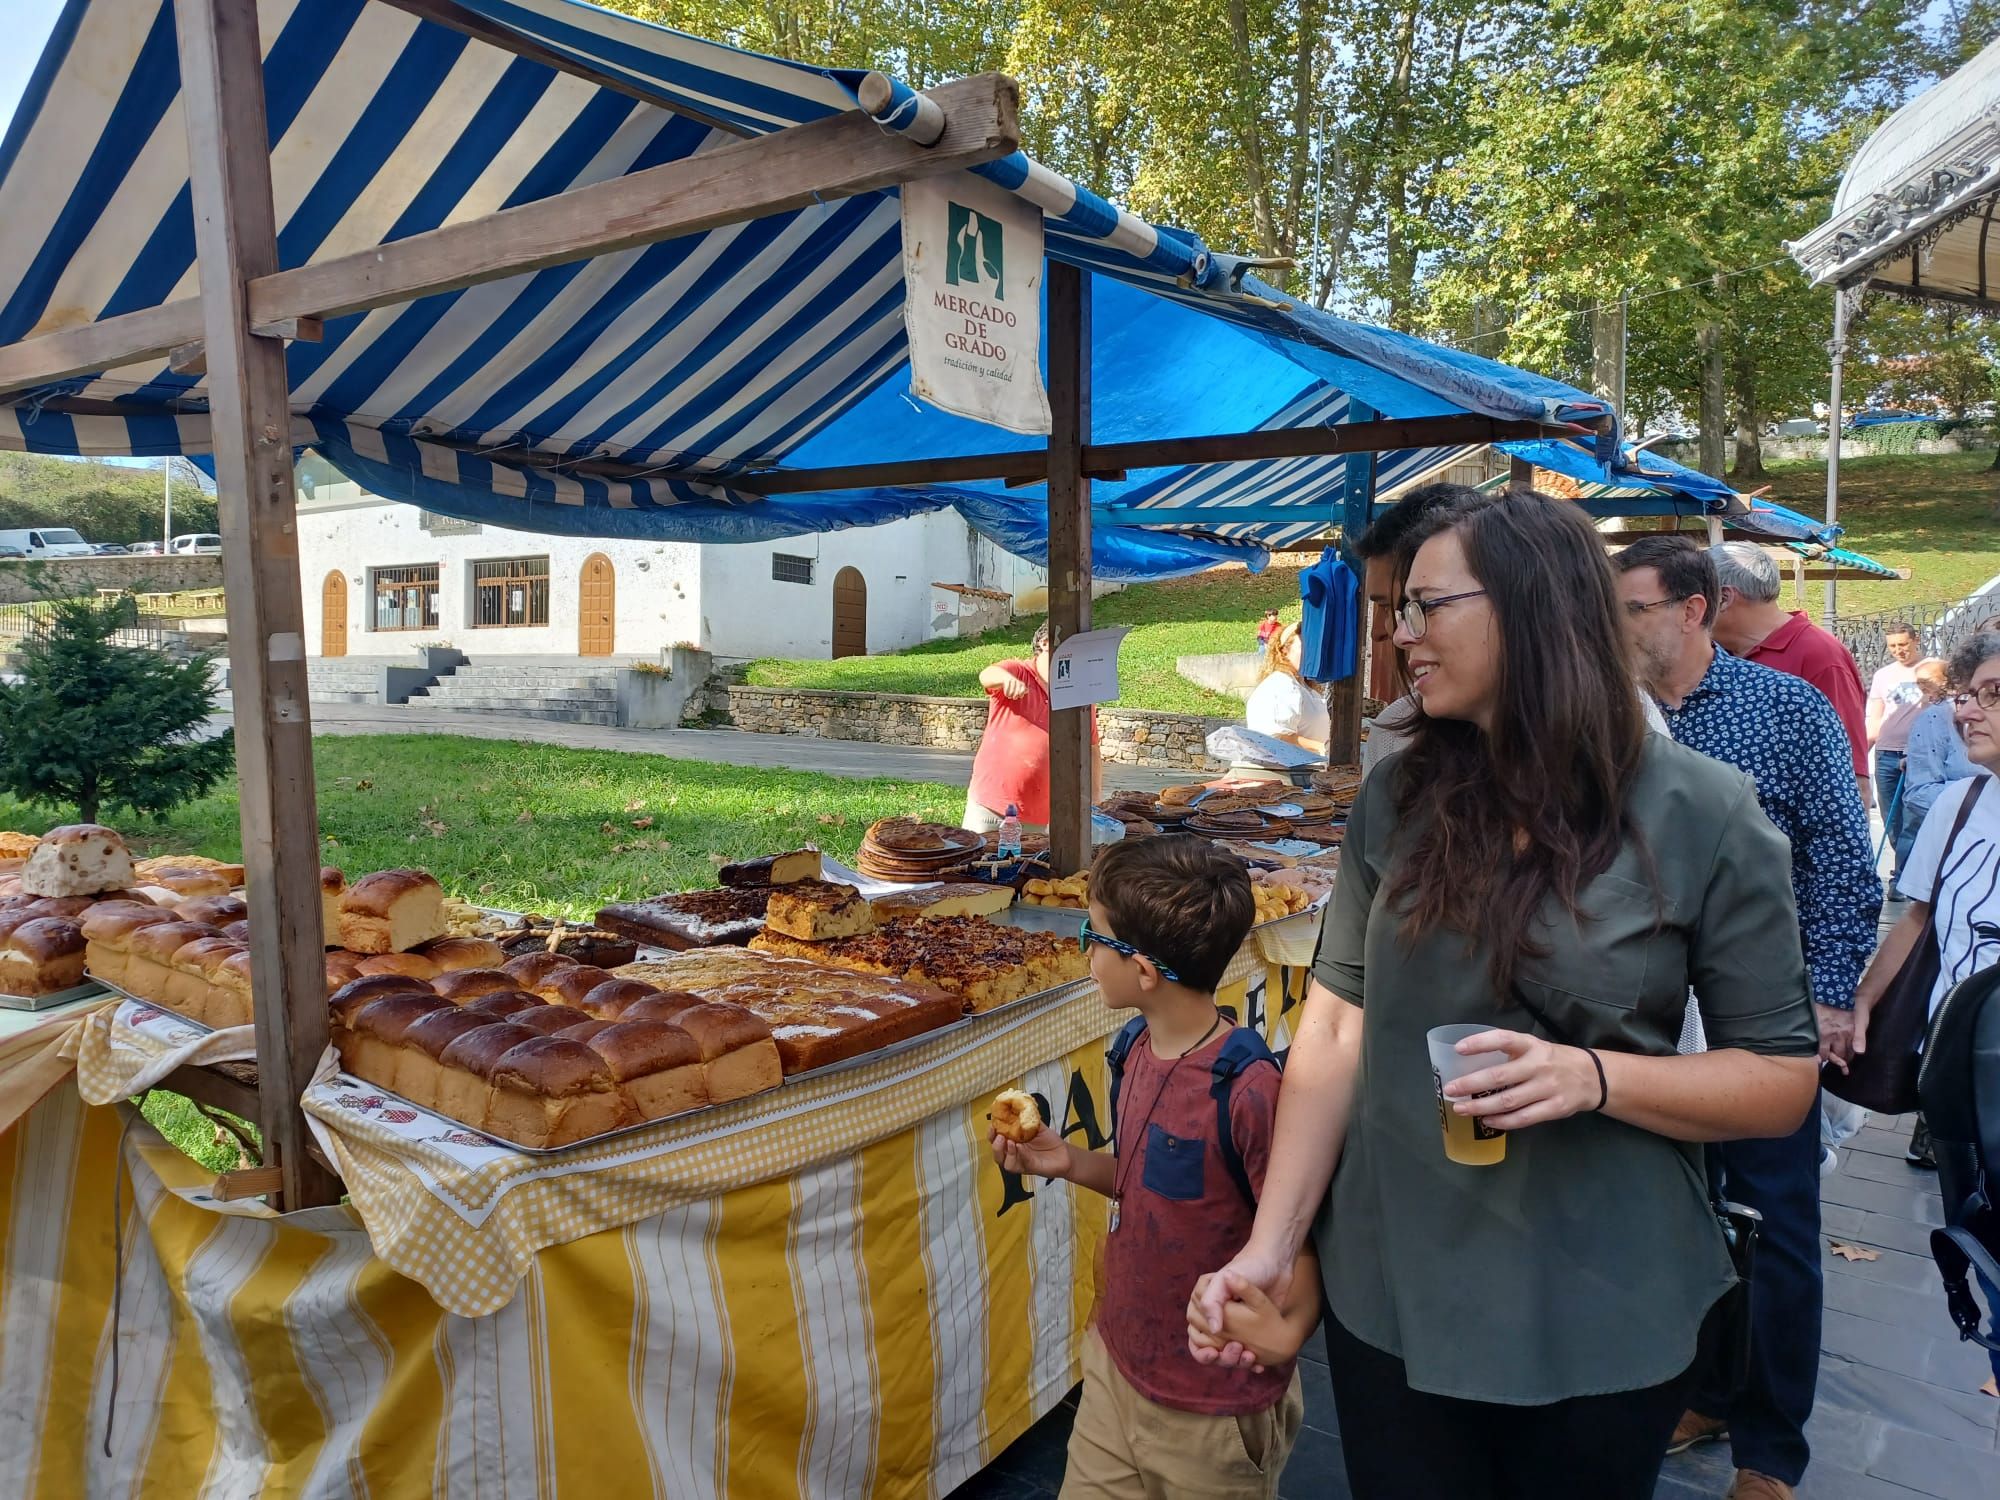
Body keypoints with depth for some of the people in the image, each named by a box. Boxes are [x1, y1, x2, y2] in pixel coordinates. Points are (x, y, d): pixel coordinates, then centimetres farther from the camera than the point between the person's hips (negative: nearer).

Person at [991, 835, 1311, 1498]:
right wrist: (1072, 1163, -2)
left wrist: (1288, 1330, -35)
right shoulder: (1140, 1049, -2)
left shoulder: (1249, 1090, -28)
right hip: (1116, 1365, 7)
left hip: (1211, 1416, -7)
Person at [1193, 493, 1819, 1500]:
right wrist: (1270, 1241, -8)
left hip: (1599, 1319, -2)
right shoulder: (1398, 800, -2)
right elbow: (1339, 1020, -2)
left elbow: (1784, 1081, -6)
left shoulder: (1702, 818, -11)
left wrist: (1597, 1077, -24)